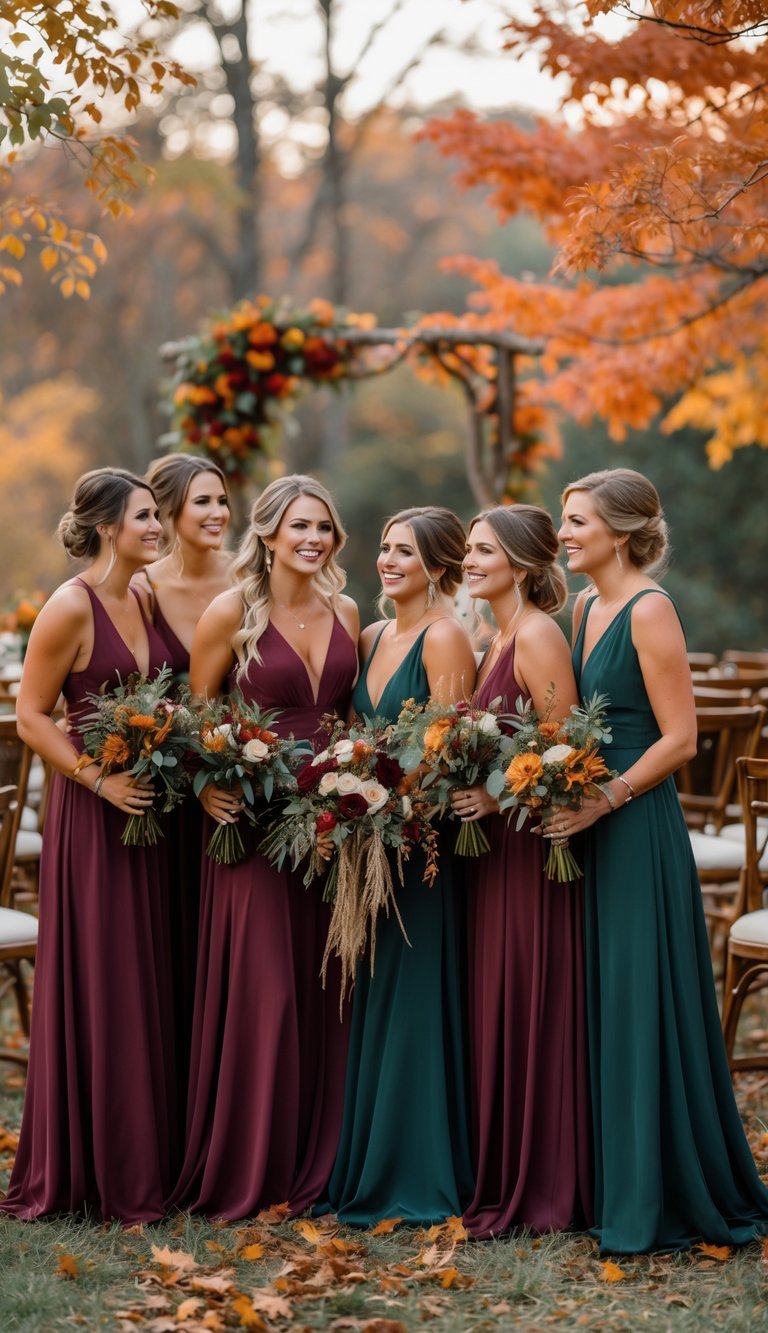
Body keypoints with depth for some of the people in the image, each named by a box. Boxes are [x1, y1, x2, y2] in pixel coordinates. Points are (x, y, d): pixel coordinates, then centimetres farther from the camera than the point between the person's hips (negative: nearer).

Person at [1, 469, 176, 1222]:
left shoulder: (142, 601, 11)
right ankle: (87, 1171, 9)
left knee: (148, 985, 11)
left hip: (149, 809, 8)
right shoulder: (71, 607, -12)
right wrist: (99, 779, -19)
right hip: (92, 814, -7)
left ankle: (145, 1161, 20)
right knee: (94, 988, -1)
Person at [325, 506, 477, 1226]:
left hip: (423, 841, -8)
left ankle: (418, 1174, 5)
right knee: (371, 999, 12)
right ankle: (367, 1167, 21)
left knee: (412, 998, -4)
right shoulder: (373, 638, 13)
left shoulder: (443, 638, -11)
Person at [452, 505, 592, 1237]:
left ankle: (540, 1188, 6)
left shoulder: (537, 635, -13)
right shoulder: (498, 638, 15)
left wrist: (499, 798, -21)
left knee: (529, 1007, -3)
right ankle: (500, 1178, 21)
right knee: (494, 1007, 12)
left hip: (532, 845, -9)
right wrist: (468, 791, 3)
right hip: (496, 844, 9)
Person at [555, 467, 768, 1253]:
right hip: (590, 824, 8)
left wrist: (602, 801, -18)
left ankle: (663, 1202, 5)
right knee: (600, 1007, 12)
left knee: (641, 1006, -4)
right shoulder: (585, 608, 13)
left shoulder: (649, 610, -12)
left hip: (638, 828, -8)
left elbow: (679, 737, -15)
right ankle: (611, 1186, 22)